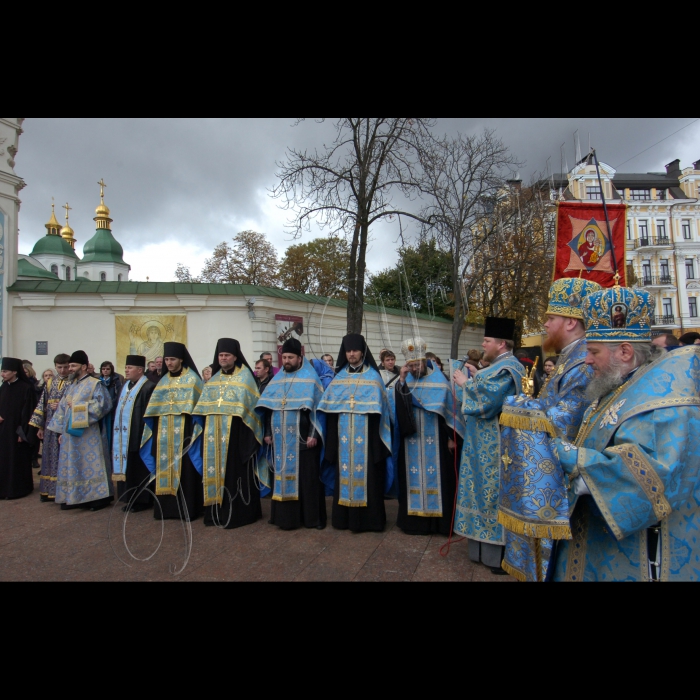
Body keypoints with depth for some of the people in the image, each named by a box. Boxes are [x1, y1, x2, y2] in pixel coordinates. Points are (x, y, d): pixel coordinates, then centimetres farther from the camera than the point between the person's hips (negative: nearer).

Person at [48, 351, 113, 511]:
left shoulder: (95, 384, -7)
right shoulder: (71, 386, 15)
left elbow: (104, 404, -18)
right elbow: (62, 409, 16)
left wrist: (78, 407, -15)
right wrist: (61, 431, 11)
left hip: (88, 435, -7)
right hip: (70, 433, 7)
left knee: (90, 465, -3)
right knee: (72, 466, 10)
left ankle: (98, 497, 5)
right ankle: (73, 498, 20)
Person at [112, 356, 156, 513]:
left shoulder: (149, 386, -14)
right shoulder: (126, 385, 14)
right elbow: (120, 408, 21)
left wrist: (145, 434, -18)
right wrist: (117, 432, 16)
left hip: (138, 436, -8)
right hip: (123, 436, 8)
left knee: (139, 468, 0)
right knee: (127, 467, 12)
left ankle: (142, 500, 10)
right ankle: (131, 498, 22)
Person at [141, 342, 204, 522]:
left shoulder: (192, 379, -1)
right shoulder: (163, 381, 14)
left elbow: (197, 407, -7)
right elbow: (154, 410, 13)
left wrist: (194, 431, -15)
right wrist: (155, 432, 6)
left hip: (183, 432, -5)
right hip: (164, 434, 5)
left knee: (183, 469, -4)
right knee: (165, 468, 6)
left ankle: (187, 508, 3)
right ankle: (166, 507, 15)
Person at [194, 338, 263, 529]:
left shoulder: (244, 376, -3)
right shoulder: (215, 378, 15)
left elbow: (249, 404, -8)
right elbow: (206, 407, 15)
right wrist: (205, 427, 8)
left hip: (236, 432, -6)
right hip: (216, 432, 6)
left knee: (236, 470, -3)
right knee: (217, 468, 8)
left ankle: (238, 512, 5)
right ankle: (218, 511, 18)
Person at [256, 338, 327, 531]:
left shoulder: (310, 378, -2)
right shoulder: (277, 379, 12)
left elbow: (317, 408, -8)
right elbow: (268, 408, 14)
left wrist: (313, 434, -15)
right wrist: (268, 432, 8)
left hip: (302, 438, -4)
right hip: (281, 439, 5)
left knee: (306, 476, 1)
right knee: (283, 475, 8)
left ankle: (311, 516, 11)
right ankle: (285, 514, 19)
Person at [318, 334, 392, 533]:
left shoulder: (372, 376, -1)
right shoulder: (340, 377, 9)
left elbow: (378, 407, -6)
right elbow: (329, 406, 7)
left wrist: (376, 433, -12)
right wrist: (332, 437, 2)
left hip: (366, 436, -3)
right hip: (344, 436, 3)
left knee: (366, 474, 0)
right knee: (344, 472, 7)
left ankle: (369, 518, 11)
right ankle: (344, 517, 19)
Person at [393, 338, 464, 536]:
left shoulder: (439, 381, -3)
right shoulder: (404, 380, 4)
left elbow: (450, 409, -1)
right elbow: (398, 406, -9)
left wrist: (452, 437, -4)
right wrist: (401, 382, -19)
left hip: (435, 441, -2)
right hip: (411, 441, 2)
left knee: (436, 478, 4)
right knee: (413, 477, 7)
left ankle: (438, 520, 15)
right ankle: (414, 518, 17)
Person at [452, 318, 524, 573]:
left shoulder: (504, 369, -20)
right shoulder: (503, 366, 13)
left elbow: (486, 403, -26)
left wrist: (466, 383, -14)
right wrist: (476, 378, 9)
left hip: (493, 445, -10)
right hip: (486, 442, 10)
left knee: (492, 490, -1)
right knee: (488, 489, 16)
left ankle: (498, 551, 11)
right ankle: (488, 545, 28)